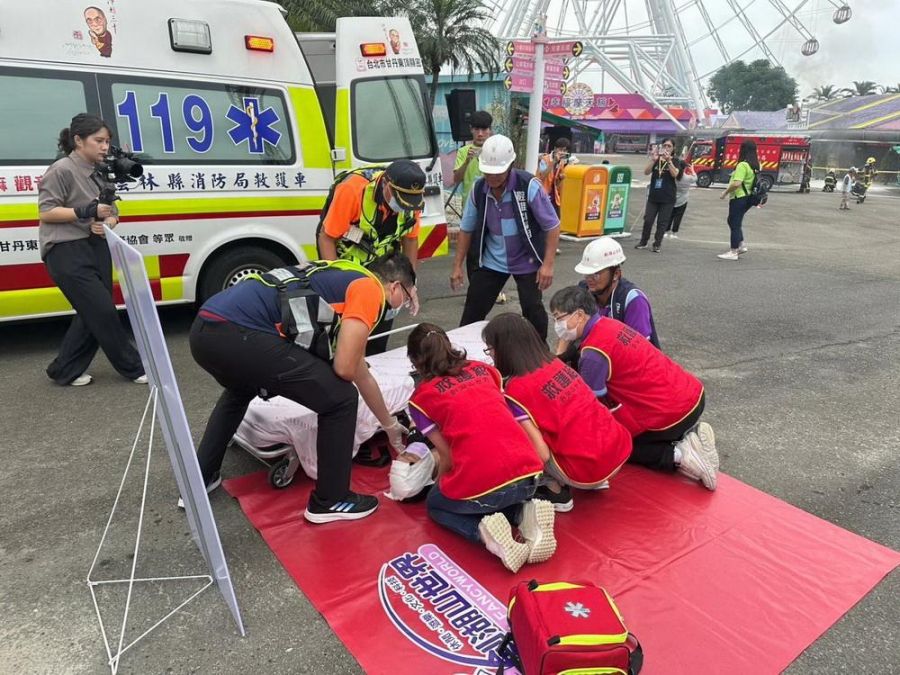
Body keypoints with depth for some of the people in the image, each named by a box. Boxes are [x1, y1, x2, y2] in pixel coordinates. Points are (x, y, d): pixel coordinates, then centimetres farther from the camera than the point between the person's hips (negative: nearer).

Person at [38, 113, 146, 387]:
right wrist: (87, 212, -21)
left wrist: (106, 223, -8)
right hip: (66, 250, -8)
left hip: (95, 246, 8)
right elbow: (45, 212, -12)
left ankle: (65, 371, 17)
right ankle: (134, 367, 3)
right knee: (102, 311, -8)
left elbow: (112, 213, 15)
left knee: (93, 313, 5)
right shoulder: (62, 170, -8)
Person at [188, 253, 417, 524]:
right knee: (340, 399, 5)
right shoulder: (370, 288, 5)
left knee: (240, 391, 41)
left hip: (204, 328, 10)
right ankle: (330, 501, 20)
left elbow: (361, 374, 36)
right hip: (239, 334, -10)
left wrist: (390, 425, 44)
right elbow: (345, 368, -4)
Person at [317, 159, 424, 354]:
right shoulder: (352, 189, -31)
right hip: (346, 266, -4)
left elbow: (410, 240, -2)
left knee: (382, 323, 9)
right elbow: (326, 237, -24)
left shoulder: (412, 198, -17)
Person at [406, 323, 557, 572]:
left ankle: (484, 531, 0)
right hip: (529, 476, 5)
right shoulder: (483, 369, 17)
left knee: (435, 505, 30)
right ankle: (525, 514, 7)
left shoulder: (421, 397, 6)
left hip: (481, 485, -5)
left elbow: (447, 457, 5)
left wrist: (438, 483, 27)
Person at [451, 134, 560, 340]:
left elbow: (552, 226, -14)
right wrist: (457, 266, 1)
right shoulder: (478, 189, -8)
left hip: (526, 261, -3)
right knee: (473, 310, 6)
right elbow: (467, 229, 2)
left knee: (532, 309, 1)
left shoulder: (529, 186, -20)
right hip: (491, 261, 3)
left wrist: (547, 264, -19)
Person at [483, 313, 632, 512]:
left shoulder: (518, 388, -13)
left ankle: (556, 493, 5)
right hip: (620, 448, 7)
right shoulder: (555, 362, 7)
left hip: (589, 468, -7)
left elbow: (542, 454, -16)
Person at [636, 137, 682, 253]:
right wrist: (653, 160, -19)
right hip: (653, 196, 2)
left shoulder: (675, 160, 2)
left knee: (662, 222, 2)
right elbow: (646, 172, -5)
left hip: (667, 198, -2)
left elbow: (675, 174, -14)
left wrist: (669, 160, -23)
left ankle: (657, 244, 10)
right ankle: (643, 242, 17)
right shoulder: (656, 159, 7)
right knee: (648, 219, 1)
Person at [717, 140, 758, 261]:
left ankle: (733, 252, 5)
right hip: (747, 198, 9)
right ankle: (741, 245, 23)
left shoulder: (743, 165, -20)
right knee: (733, 222, 22)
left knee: (734, 224, -1)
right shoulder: (756, 165, 8)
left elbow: (737, 183, -28)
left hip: (739, 198, -9)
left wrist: (725, 192, -14)